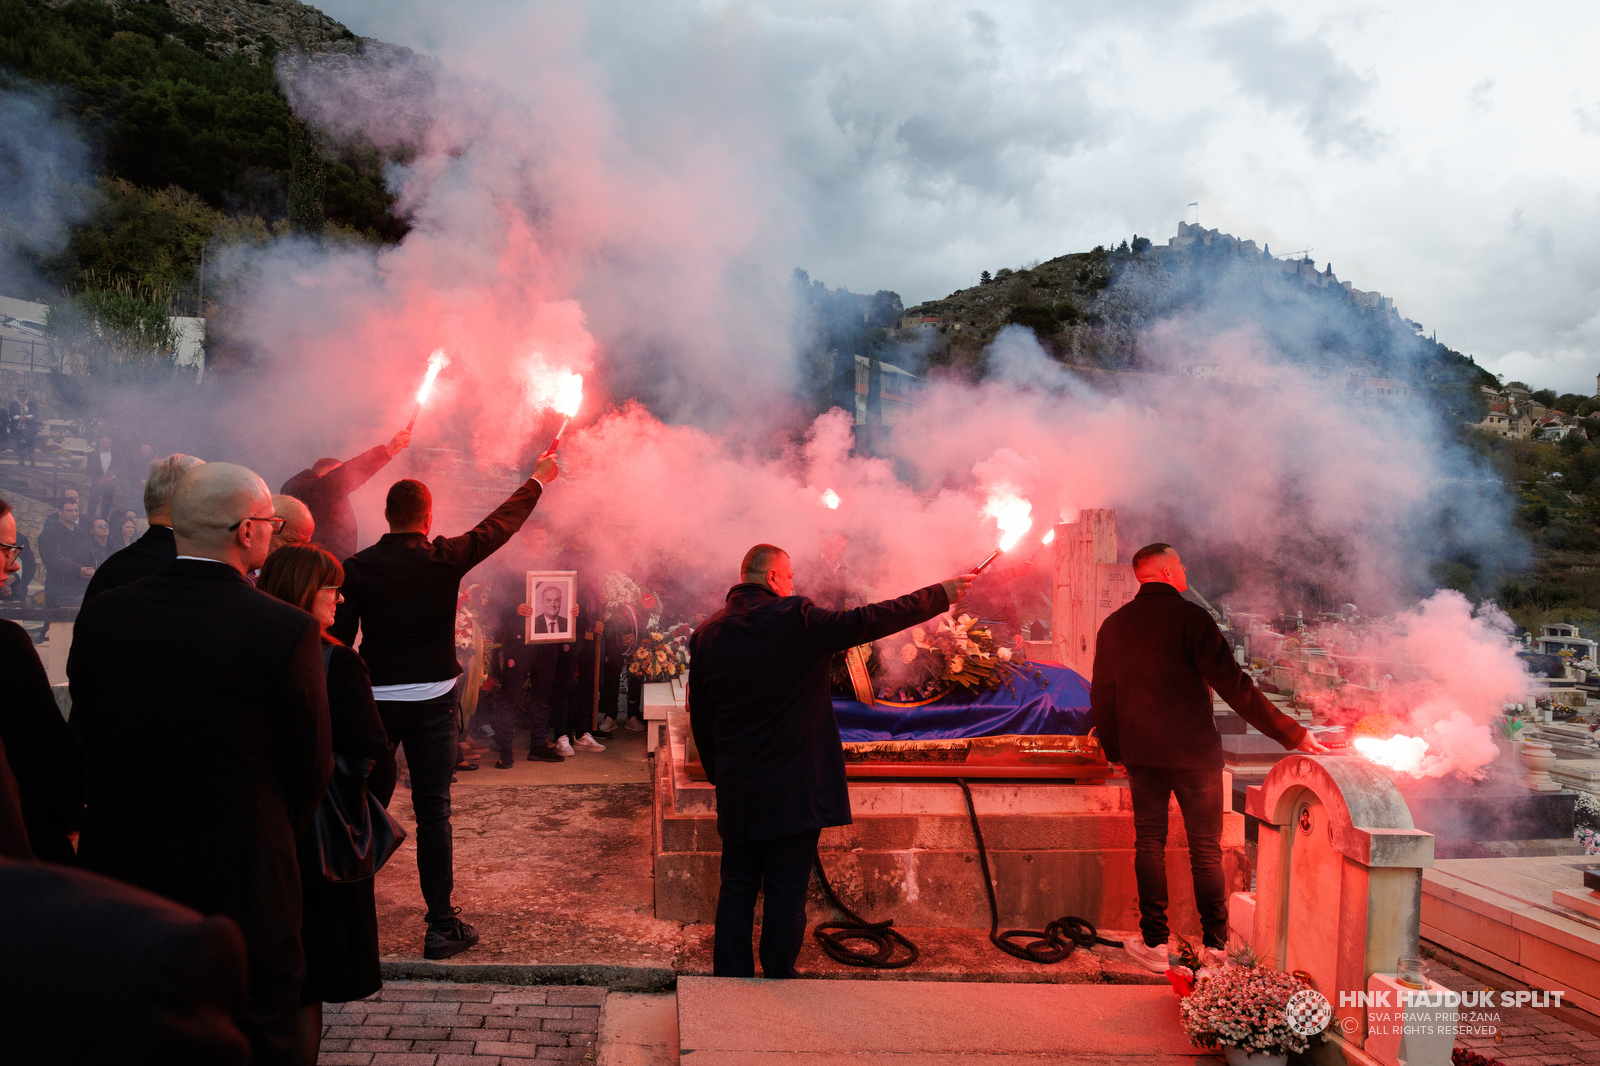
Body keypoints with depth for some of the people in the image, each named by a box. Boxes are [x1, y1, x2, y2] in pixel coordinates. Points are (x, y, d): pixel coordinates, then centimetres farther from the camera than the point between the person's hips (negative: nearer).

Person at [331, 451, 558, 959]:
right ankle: (441, 925, 7)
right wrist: (538, 479, 21)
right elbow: (501, 524, 6)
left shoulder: (355, 568, -3)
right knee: (432, 811, 2)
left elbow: (338, 639, -1)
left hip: (372, 701, 2)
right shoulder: (446, 558, -7)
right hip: (431, 702, -2)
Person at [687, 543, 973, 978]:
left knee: (737, 890, 13)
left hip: (737, 791, 5)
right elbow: (869, 621, -9)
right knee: (787, 893, 6)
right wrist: (941, 594, 1)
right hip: (795, 787, -4)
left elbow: (700, 718, 8)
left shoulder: (706, 635, 3)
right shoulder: (795, 619, -12)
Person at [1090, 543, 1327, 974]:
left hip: (1142, 755, 4)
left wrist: (1114, 749, 22)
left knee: (1150, 844, 11)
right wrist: (1292, 732, -12)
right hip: (1194, 752, -4)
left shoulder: (1113, 625, 4)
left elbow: (1102, 696, 10)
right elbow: (1234, 686, -16)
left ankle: (1154, 943, 13)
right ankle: (1215, 945, 11)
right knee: (1206, 849, 6)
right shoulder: (1191, 617, -11)